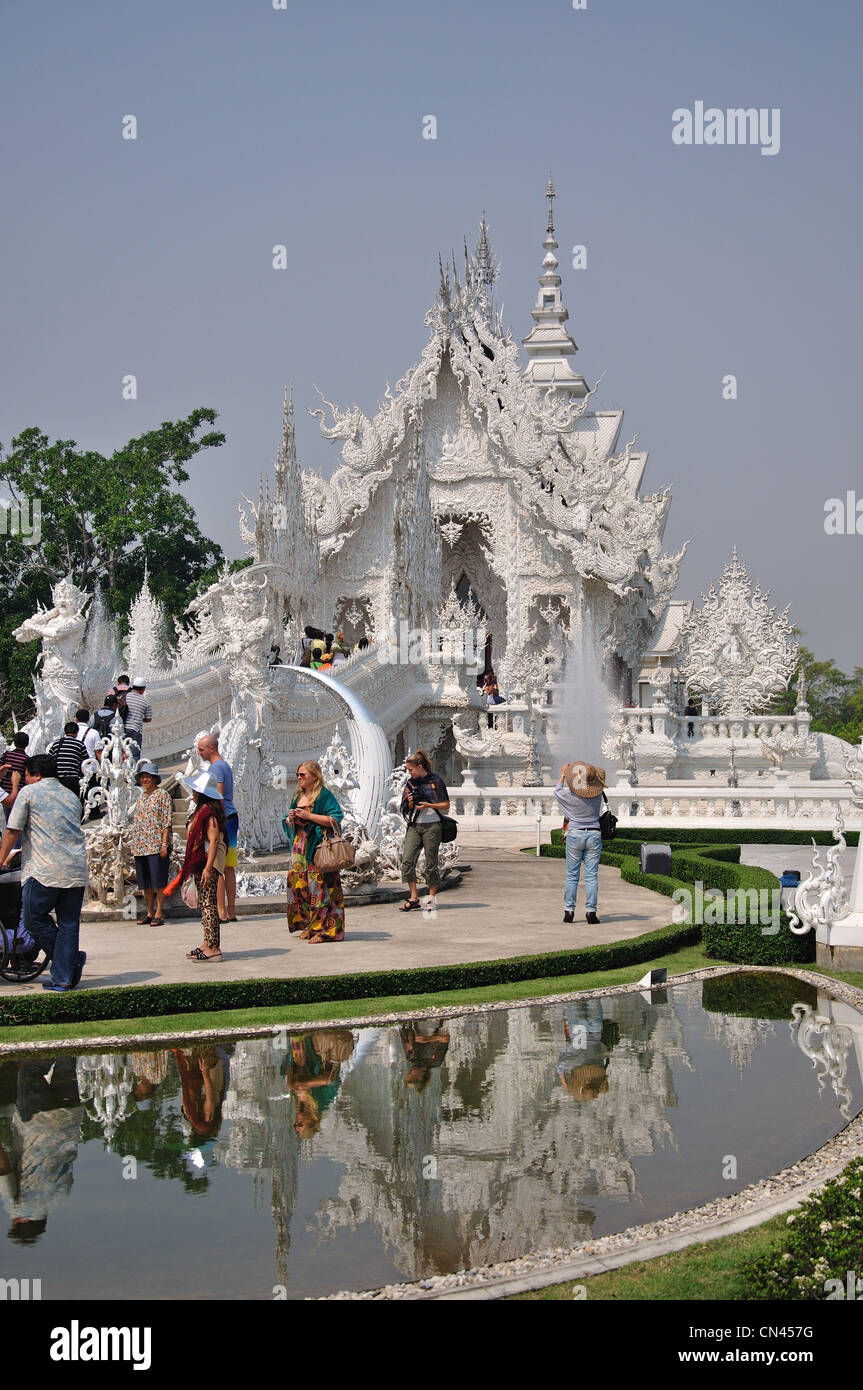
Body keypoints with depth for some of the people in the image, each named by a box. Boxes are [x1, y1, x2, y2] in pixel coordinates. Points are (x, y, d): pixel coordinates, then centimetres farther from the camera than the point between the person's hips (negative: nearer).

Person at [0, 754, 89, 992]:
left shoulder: (29, 792, 3)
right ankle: (63, 978, 6)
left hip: (45, 871, -6)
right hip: (77, 871, 6)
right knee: (69, 923, 7)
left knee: (35, 919, 7)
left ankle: (74, 960, 2)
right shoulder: (71, 796, 21)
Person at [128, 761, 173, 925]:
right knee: (145, 881, 9)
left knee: (158, 880, -5)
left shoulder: (162, 795, -2)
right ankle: (149, 913, 16)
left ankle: (159, 913, -1)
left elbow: (167, 821, -8)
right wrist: (133, 843, 13)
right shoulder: (141, 798, 17)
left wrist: (164, 844, -15)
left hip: (157, 845, -7)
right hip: (140, 846, 7)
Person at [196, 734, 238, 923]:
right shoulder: (226, 765, 20)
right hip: (231, 817, 10)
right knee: (228, 867, 10)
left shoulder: (216, 767, -10)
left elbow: (218, 798, -18)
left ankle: (221, 912, -11)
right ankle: (231, 912, 11)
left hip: (222, 818, -10)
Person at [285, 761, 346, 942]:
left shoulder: (324, 795, -7)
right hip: (300, 846, 8)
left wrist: (308, 816, -17)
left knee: (319, 885, -9)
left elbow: (335, 819, -16)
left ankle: (324, 929, -6)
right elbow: (290, 825, 24)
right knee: (299, 883, 5)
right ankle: (308, 926, 14)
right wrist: (290, 819, 0)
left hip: (318, 846, -7)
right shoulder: (298, 796, 16)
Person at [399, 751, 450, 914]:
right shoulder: (410, 783, 12)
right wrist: (411, 802, -4)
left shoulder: (436, 781, -2)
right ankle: (414, 898, -3)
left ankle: (432, 897, 14)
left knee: (431, 862, 0)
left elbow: (446, 805, -1)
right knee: (407, 860, -8)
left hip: (431, 826, -4)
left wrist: (427, 805, -14)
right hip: (414, 826, 4)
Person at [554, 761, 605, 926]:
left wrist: (563, 776, 28)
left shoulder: (568, 794, -9)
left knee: (571, 876, 7)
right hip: (594, 835, 1)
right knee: (592, 876, 1)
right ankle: (591, 912, -1)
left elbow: (557, 792, 14)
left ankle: (569, 911, 7)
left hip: (575, 835, -1)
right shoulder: (597, 795, -5)